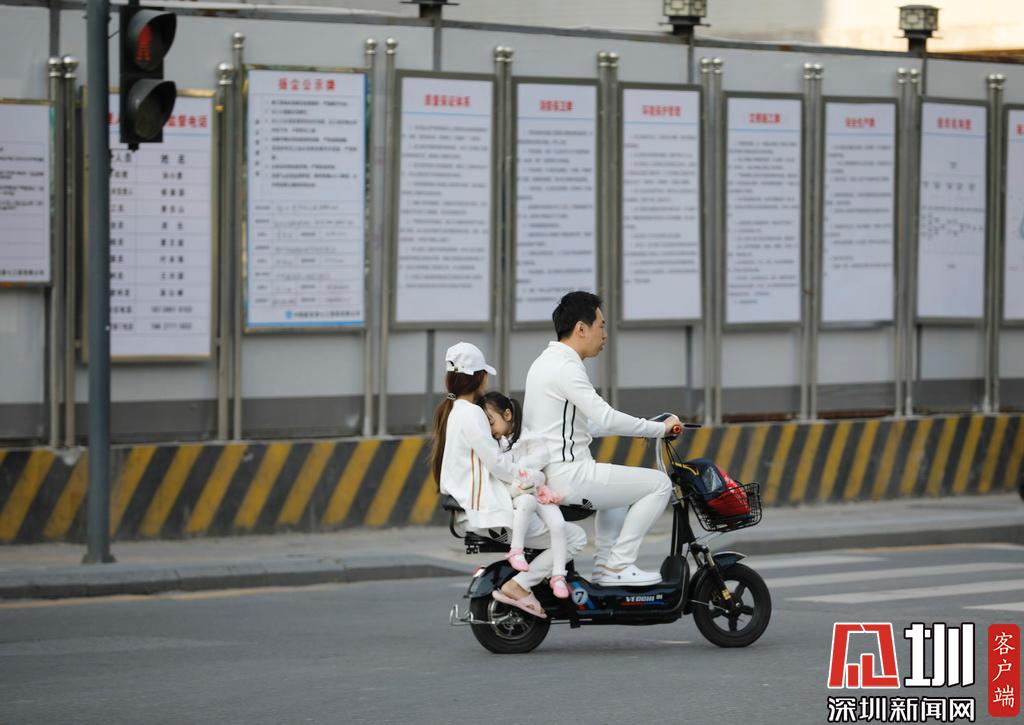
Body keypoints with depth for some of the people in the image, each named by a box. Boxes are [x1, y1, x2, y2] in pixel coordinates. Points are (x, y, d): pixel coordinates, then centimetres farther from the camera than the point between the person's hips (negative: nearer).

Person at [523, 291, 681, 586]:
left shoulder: (545, 362, 17)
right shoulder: (565, 368, -16)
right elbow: (606, 418, -24)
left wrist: (641, 427, 23)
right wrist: (659, 428, -14)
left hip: (546, 474, 11)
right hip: (569, 475, -11)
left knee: (621, 484, 35)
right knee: (659, 484, -7)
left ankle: (604, 566, 23)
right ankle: (619, 566, -6)